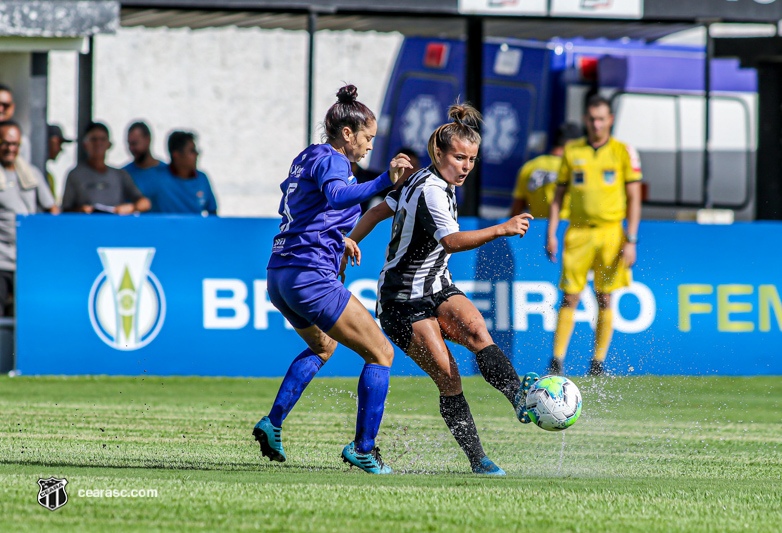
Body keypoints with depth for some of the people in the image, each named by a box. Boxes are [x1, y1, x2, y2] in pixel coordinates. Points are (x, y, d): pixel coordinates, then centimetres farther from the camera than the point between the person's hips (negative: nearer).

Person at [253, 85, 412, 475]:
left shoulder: (306, 158, 19)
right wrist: (385, 180, -47)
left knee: (322, 347, 35)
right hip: (311, 277, -10)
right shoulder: (331, 160, -9)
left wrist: (338, 238, 35)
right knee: (380, 353, -2)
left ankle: (273, 422, 22)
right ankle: (363, 448, -6)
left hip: (279, 276, 10)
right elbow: (337, 194, -33)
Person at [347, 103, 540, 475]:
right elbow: (452, 241, -37)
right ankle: (476, 459, -7)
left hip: (438, 291, 7)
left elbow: (379, 211, 17)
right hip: (405, 302, -7)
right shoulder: (430, 191, -22)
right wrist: (501, 230, -46)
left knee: (475, 329, -24)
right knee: (448, 379, -13)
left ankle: (518, 395, -46)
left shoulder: (428, 181, 8)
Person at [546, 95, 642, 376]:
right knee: (569, 298, -4)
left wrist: (631, 240, -5)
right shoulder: (572, 151, 9)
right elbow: (559, 194, 13)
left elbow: (634, 198, 2)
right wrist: (551, 233, 4)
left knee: (605, 299, 1)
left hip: (611, 232, -1)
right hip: (578, 233, 1)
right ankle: (557, 361, -4)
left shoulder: (624, 152, 3)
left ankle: (598, 362, 7)